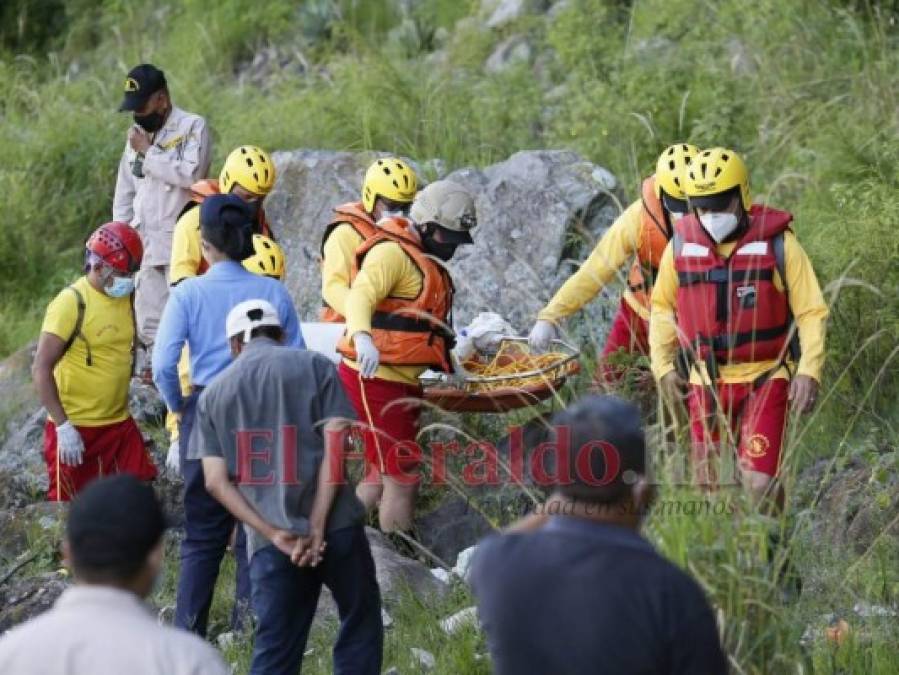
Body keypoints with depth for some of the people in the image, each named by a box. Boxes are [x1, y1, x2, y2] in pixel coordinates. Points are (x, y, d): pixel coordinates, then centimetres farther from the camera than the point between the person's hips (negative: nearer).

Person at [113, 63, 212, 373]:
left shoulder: (192, 127, -3)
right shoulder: (138, 133, 17)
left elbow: (191, 174, -20)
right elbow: (124, 193, 21)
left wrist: (149, 152, -11)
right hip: (144, 243, 7)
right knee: (149, 324, 4)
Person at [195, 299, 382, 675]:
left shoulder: (213, 395, 13)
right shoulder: (315, 367, 6)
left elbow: (216, 481, 3)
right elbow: (335, 449, -6)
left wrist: (275, 535, -3)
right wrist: (317, 529, -9)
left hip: (270, 542, 2)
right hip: (335, 527, -2)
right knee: (360, 628, 12)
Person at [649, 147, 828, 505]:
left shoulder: (777, 242, -9)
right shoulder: (681, 245, 0)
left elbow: (812, 311, -6)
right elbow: (663, 307, 14)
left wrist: (809, 370, -15)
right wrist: (662, 365, 5)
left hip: (764, 379, -3)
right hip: (706, 383, 3)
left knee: (759, 482, -13)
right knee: (706, 483, 8)